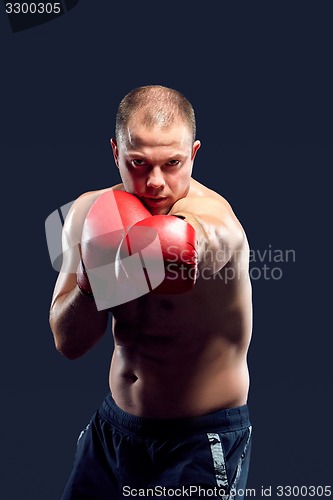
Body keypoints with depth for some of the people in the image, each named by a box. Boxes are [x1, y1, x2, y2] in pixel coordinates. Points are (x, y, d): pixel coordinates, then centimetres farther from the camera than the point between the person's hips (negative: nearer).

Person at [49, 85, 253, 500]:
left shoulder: (213, 221, -24)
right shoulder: (88, 212, -6)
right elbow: (68, 342, -12)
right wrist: (97, 268, -26)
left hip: (202, 440, -5)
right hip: (113, 425, 5)